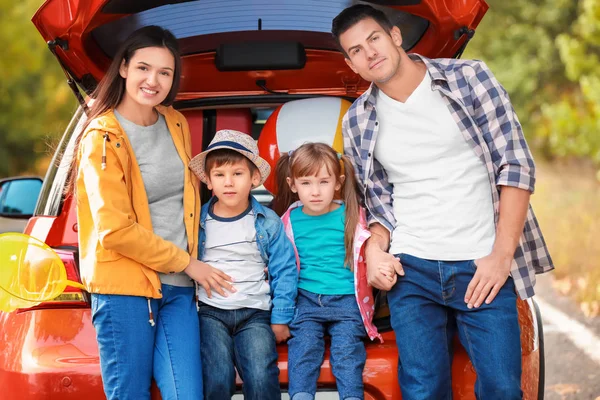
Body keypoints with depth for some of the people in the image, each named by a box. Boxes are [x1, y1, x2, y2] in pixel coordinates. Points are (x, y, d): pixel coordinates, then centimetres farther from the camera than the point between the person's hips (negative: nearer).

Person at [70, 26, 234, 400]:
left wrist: (190, 263, 14)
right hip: (124, 285, -5)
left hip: (178, 287, 6)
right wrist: (187, 263, -8)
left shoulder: (177, 124, 11)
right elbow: (116, 230, -14)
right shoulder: (103, 138, -9)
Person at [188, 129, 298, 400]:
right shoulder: (198, 223, 4)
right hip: (211, 313, 0)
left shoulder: (268, 223, 3)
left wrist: (280, 320, 4)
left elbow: (284, 272, 6)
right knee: (217, 378, -21)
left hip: (255, 314, 0)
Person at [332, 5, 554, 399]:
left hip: (482, 267, -2)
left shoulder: (469, 78, 0)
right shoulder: (357, 122, 9)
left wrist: (502, 253, -9)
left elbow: (516, 164, -2)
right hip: (411, 270, 2)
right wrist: (376, 248, -4)